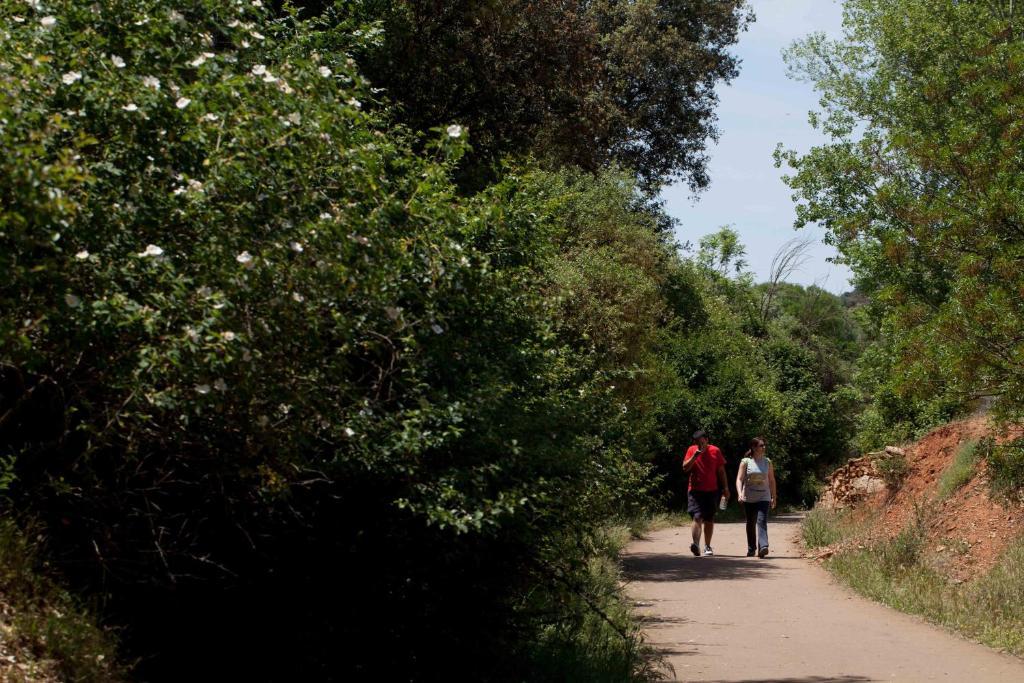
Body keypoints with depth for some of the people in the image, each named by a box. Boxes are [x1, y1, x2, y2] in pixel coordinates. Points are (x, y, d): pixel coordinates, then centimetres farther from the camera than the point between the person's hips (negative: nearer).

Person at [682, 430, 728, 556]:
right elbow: (685, 468, -6)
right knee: (697, 517, -17)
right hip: (695, 490, -2)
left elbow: (721, 471, 8)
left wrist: (725, 488, 5)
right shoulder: (691, 450, 2)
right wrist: (695, 456, -17)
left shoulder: (715, 451, 2)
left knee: (709, 520, 9)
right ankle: (696, 544, -29)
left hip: (712, 490, 2)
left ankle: (707, 546, 20)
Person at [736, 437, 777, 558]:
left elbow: (771, 480, 13)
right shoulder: (746, 462, -2)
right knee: (750, 523, 10)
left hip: (763, 497, 0)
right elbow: (739, 479, -8)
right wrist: (740, 493, -23)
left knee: (762, 522, -17)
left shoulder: (767, 462, 6)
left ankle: (763, 547, -29)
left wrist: (774, 497, 13)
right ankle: (751, 549, 24)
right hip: (749, 498, 0)